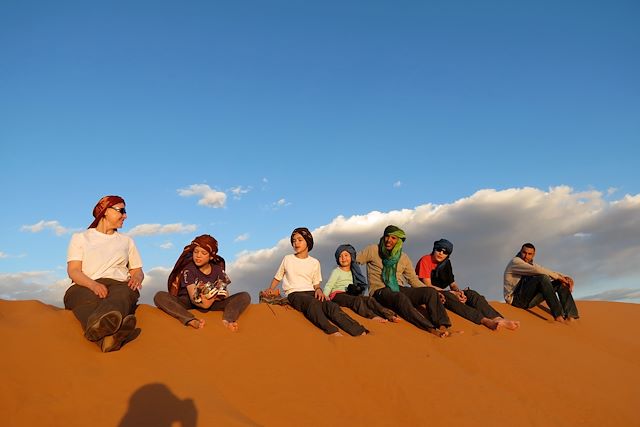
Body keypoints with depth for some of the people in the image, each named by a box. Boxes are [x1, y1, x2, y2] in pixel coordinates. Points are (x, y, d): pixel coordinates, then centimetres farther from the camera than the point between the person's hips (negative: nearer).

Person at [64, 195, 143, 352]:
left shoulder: (127, 241, 28)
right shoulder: (80, 238, 19)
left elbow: (137, 270, 24)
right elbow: (73, 271, 4)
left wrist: (136, 277, -4)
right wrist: (93, 284, -18)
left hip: (119, 285, 1)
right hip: (85, 287, -1)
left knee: (124, 293, -37)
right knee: (90, 298, -39)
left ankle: (98, 324, -71)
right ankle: (107, 335, -71)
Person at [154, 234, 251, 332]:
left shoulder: (218, 270, 1)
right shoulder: (188, 269, -8)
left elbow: (224, 294, -4)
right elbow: (193, 297, -19)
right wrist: (203, 304, -42)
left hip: (212, 303, 2)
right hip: (187, 303, -2)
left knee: (245, 296, -14)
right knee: (160, 296, -31)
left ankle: (227, 321, -43)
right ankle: (192, 321, -50)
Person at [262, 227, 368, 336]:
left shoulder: (314, 262, 17)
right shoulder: (287, 259, 13)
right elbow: (277, 277, 19)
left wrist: (318, 289, -5)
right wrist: (270, 289, 0)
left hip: (310, 292, 2)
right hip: (294, 294, -2)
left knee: (332, 306, -28)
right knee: (313, 303, -38)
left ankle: (360, 332, -42)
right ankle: (332, 331, -55)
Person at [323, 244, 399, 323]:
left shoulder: (353, 272, 22)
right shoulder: (336, 271, 7)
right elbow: (329, 285, -4)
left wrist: (355, 289, -5)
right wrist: (325, 296, -22)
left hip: (350, 294, 5)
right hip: (338, 295, -5)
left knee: (369, 299, -20)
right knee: (357, 300, -34)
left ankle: (389, 315, -37)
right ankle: (372, 316, -56)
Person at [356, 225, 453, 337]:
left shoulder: (403, 258, 15)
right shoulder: (373, 250, 4)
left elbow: (413, 279, 17)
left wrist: (431, 292, 4)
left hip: (399, 289, 5)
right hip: (380, 291, -5)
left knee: (430, 291, -20)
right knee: (400, 297, -39)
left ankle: (442, 327, -37)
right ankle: (431, 329, -47)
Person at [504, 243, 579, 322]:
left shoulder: (532, 264, 20)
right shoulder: (515, 262, -6)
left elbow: (550, 272, 11)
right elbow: (536, 270, -21)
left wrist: (565, 277, -8)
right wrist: (557, 276, -15)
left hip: (529, 299, 8)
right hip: (516, 299, -8)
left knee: (560, 283, -2)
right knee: (542, 278, -29)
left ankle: (570, 316, -19)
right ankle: (558, 315, -36)